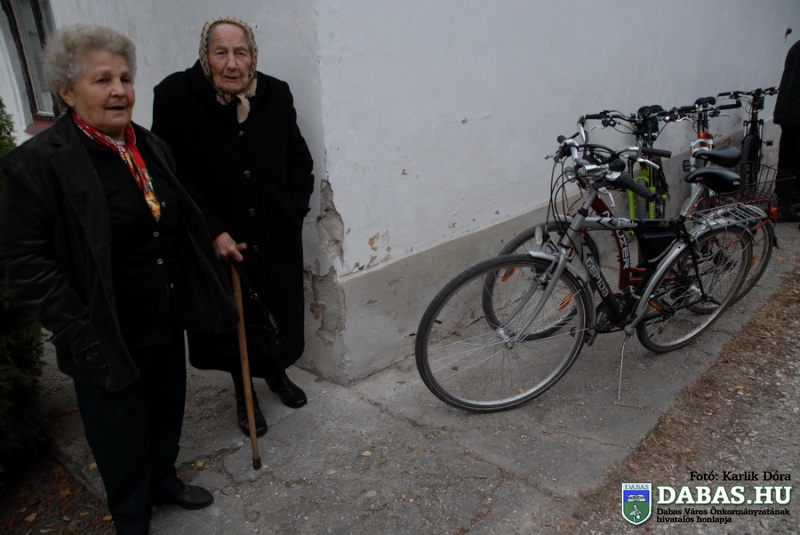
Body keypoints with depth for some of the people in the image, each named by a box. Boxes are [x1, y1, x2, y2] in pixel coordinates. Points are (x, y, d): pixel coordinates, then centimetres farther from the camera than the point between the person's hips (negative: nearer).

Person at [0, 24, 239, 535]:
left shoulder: (151, 146, 3)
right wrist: (81, 334, -19)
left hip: (167, 321, 6)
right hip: (108, 338, -6)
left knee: (168, 410, 24)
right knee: (121, 435, 14)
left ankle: (164, 480, 52)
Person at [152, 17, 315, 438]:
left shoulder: (276, 94, -3)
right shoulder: (175, 96, -12)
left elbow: (299, 161, 7)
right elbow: (173, 175, -12)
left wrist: (294, 213, 0)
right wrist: (213, 232, -16)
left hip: (277, 238, 3)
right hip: (219, 242, -2)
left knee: (281, 313, 15)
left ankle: (277, 373, 45)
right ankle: (243, 392, 37)